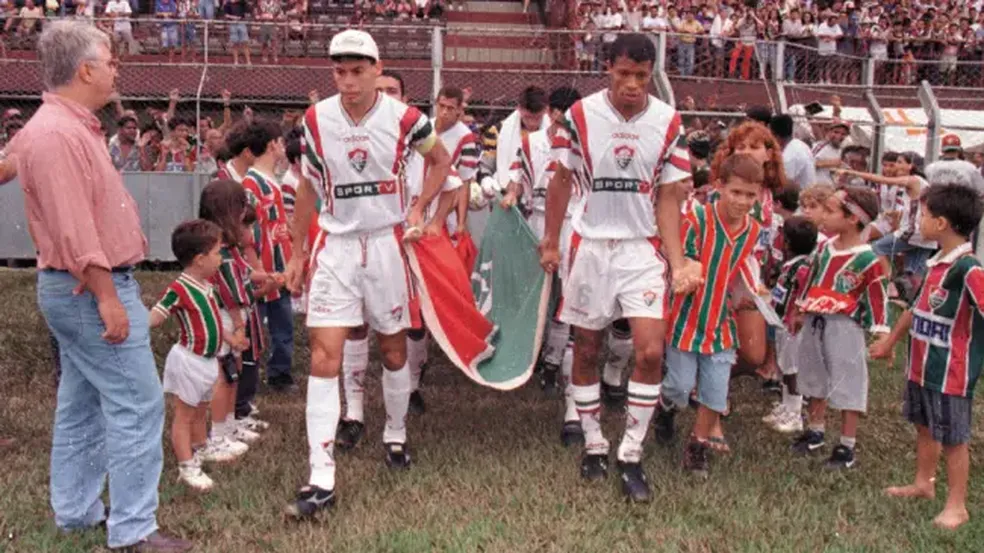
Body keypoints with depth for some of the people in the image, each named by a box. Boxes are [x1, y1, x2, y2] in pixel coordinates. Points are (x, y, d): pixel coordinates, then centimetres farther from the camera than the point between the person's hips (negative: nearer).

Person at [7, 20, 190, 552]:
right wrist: (108, 298, -24)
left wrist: (107, 290, 18)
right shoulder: (58, 134, -20)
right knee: (136, 404, -8)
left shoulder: (70, 126, 14)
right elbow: (74, 232, -25)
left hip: (77, 288, 11)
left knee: (82, 403, 17)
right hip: (91, 288, -11)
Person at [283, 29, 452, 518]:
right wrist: (296, 253, 9)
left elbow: (440, 160, 11)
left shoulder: (404, 118, -7)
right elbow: (309, 188, 9)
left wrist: (418, 209, -2)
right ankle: (322, 477, -7)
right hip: (335, 245, 1)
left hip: (387, 243, 0)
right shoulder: (315, 120, -3)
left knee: (393, 349, 11)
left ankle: (395, 434, 38)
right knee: (324, 356, -9)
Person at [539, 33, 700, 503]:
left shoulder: (668, 122, -3)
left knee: (651, 352, -11)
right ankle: (594, 443, 27)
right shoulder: (580, 115, -5)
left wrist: (677, 260, -6)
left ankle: (631, 456, 4)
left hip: (643, 247, 0)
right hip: (590, 245, 0)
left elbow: (668, 197, 1)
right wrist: (550, 243, 2)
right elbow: (561, 180, 4)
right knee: (586, 349, 8)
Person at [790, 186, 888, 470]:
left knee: (847, 384, 2)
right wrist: (800, 313, 22)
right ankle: (815, 431, 37)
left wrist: (881, 337, -11)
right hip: (815, 322, 7)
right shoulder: (825, 247, 5)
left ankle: (847, 446, 12)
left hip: (844, 327, -7)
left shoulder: (867, 259, -16)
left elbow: (877, 298, -11)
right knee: (815, 378, 19)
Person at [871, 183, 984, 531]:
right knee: (924, 426, 22)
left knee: (953, 438, 5)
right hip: (921, 365, 8)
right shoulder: (938, 263, 5)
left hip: (951, 372, -8)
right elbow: (917, 309, 18)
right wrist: (890, 341, 28)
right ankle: (923, 483, 39)